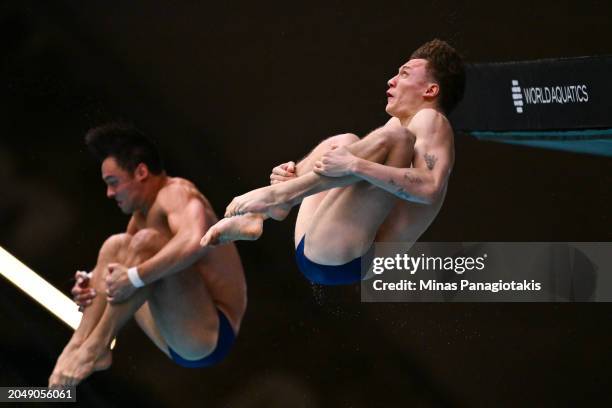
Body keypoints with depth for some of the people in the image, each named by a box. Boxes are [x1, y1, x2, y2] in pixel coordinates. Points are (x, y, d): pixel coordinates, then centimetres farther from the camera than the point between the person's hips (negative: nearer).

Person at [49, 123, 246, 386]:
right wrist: (91, 284, -2)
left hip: (211, 336, -10)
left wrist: (134, 278, -32)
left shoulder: (176, 193, -13)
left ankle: (95, 346, -21)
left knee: (146, 241, -25)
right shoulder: (142, 212, 13)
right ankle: (79, 344, -8)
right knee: (115, 245, 8)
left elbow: (194, 243, -36)